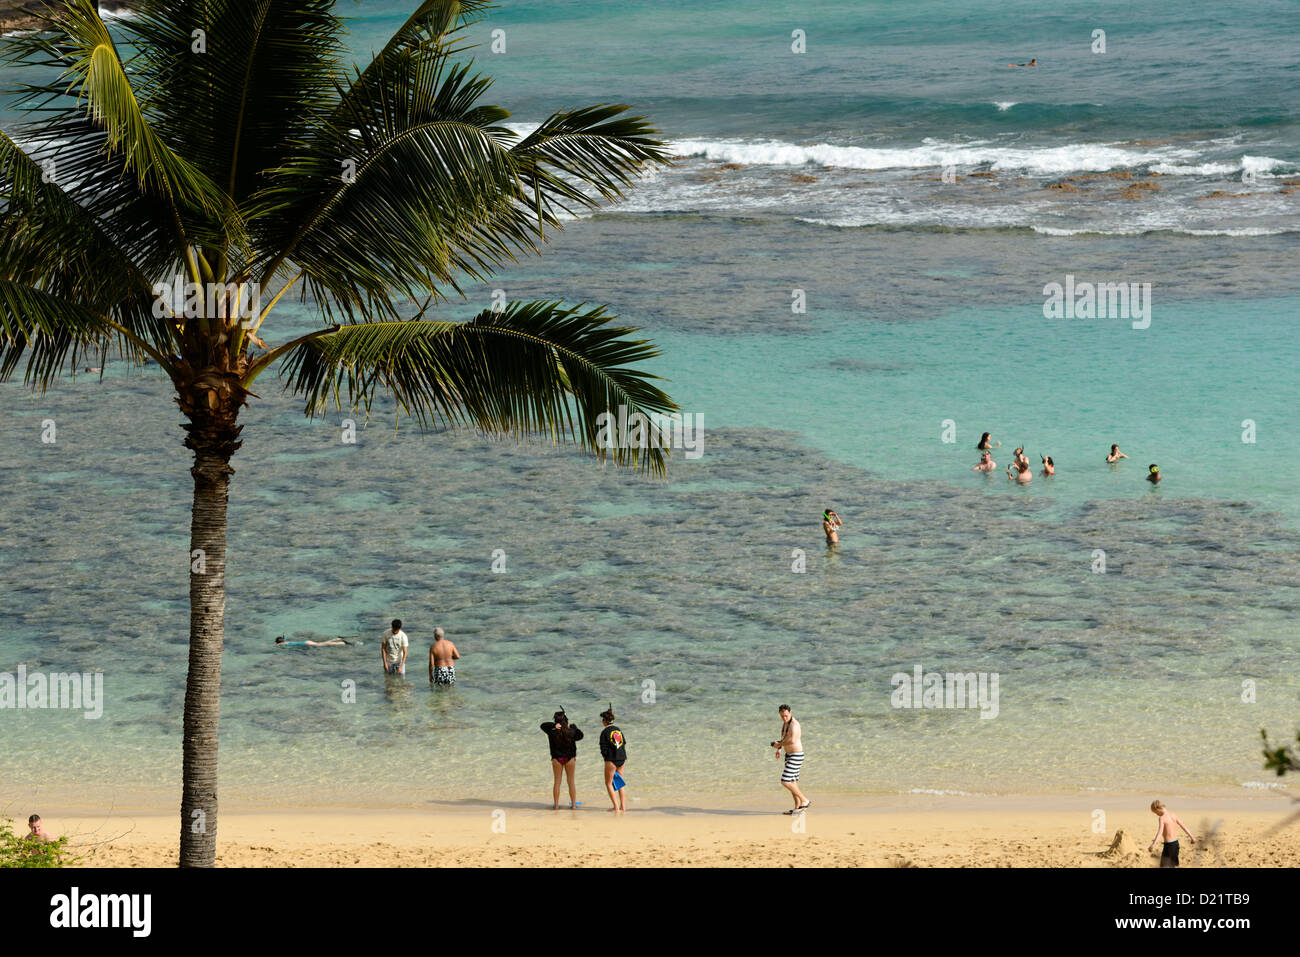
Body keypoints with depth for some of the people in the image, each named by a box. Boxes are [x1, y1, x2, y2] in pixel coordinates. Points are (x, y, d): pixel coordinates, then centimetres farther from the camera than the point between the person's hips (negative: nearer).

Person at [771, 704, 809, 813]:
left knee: (785, 782, -11)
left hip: (796, 756, -10)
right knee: (792, 782, 14)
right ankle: (797, 807, 20)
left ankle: (804, 800, -2)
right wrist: (779, 749, 13)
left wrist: (779, 744, -23)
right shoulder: (785, 723, 10)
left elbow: (792, 740, -39)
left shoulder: (794, 725, -22)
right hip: (789, 755, 10)